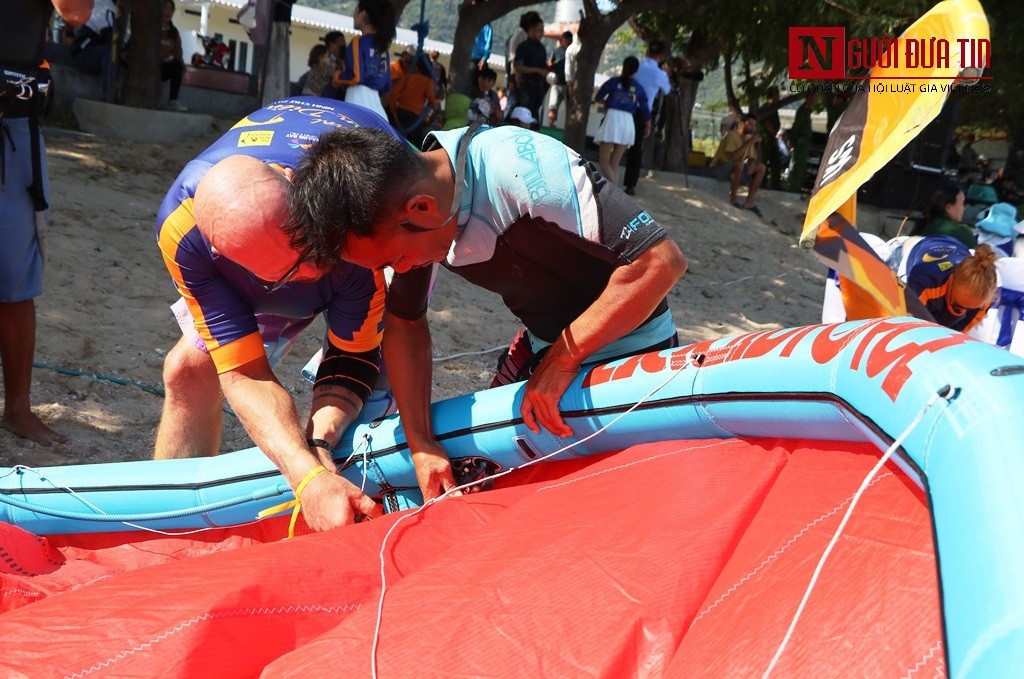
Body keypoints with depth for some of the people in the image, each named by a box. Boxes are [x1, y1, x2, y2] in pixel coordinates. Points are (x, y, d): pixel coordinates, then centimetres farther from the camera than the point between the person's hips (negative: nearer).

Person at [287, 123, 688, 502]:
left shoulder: (524, 172, -35)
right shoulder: (402, 207, -13)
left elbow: (662, 259, -34)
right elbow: (404, 321, 1)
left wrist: (565, 358, -27)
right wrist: (421, 443, -9)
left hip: (633, 352, -6)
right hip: (541, 348, 6)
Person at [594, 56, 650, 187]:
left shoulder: (613, 82, 2)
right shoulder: (639, 88, 10)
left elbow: (598, 98, 5)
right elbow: (645, 110, 12)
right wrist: (648, 127, 28)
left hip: (612, 118, -3)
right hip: (628, 122, 4)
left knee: (604, 161, 1)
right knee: (615, 164, 12)